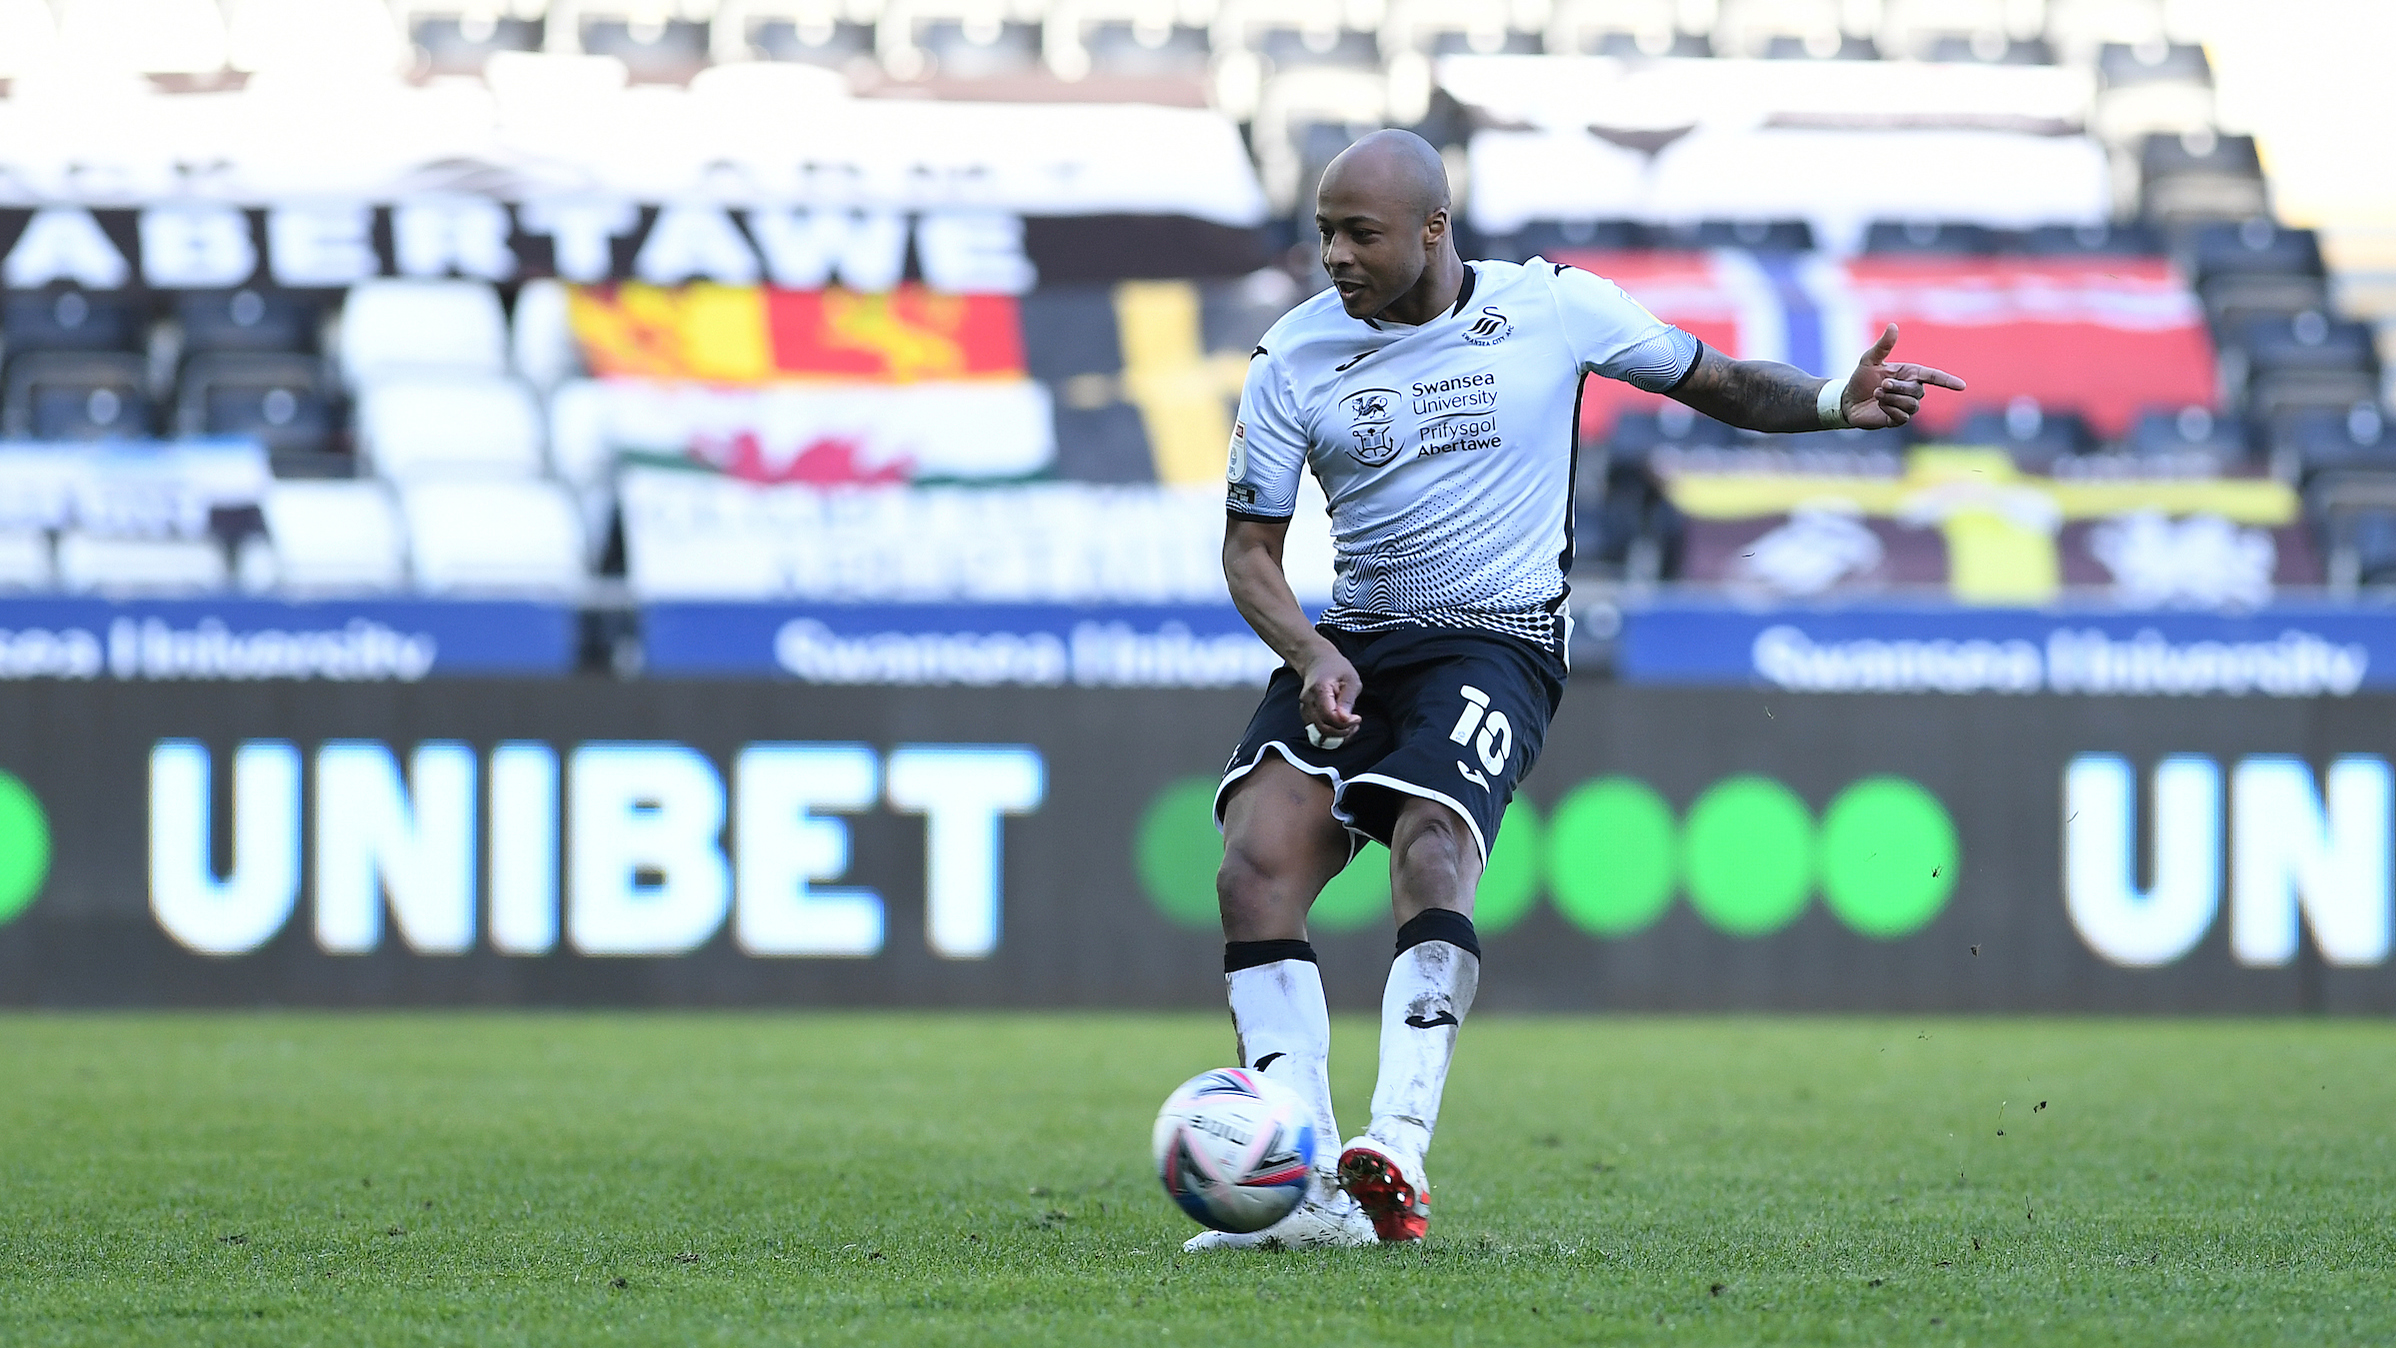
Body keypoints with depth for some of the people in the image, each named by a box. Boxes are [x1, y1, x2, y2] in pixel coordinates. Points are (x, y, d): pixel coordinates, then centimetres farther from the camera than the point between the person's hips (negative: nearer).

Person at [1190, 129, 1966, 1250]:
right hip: (1351, 642, 3)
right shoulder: (1293, 358, 3)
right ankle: (1302, 1185, -22)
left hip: (1497, 642, -3)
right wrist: (1310, 653, -12)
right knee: (1255, 866, -20)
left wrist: (1835, 402, -10)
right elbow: (1249, 546, 6)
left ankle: (1397, 1161, -36)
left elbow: (1715, 383, 8)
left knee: (1429, 854, -30)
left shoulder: (1551, 307, -1)